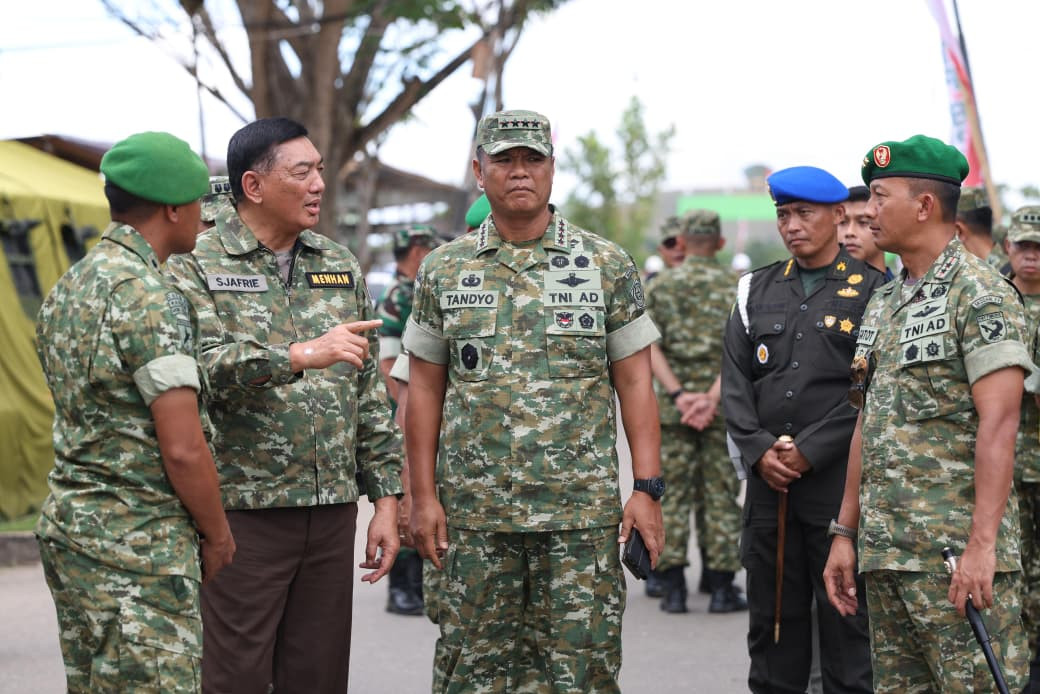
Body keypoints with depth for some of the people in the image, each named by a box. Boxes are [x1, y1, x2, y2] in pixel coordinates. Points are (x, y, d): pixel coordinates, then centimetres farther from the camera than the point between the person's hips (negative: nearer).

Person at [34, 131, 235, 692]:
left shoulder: (67, 288, 12)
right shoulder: (150, 298, -17)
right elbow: (182, 447, -20)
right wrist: (217, 534, -4)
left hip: (67, 522, 10)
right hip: (137, 546, -10)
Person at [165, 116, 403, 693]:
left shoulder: (341, 268, 13)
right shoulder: (195, 267, -3)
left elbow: (370, 393, 14)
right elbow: (202, 368, -20)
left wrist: (386, 498, 9)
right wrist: (300, 355, -30)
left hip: (332, 510, 5)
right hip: (242, 509, -5)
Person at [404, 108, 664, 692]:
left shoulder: (608, 266, 3)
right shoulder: (444, 271, 7)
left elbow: (635, 381, 3)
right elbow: (425, 389, 8)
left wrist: (647, 488, -4)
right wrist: (424, 496, 2)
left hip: (582, 510, -1)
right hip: (474, 511, 1)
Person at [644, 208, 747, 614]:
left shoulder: (660, 286, 6)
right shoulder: (736, 288, 3)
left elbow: (649, 347, -6)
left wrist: (678, 394, -13)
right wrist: (713, 397, -18)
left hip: (672, 408, 1)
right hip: (723, 408, -1)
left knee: (672, 494, 5)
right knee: (720, 495, 5)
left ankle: (672, 587, 2)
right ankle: (721, 588, 5)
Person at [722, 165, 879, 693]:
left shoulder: (872, 290, -1)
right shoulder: (757, 289, 13)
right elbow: (734, 381, 9)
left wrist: (809, 451, -13)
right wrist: (759, 450, -6)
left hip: (839, 483, -4)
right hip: (767, 480, 4)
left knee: (845, 618, 0)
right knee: (771, 615, 10)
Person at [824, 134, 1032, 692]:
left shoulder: (980, 295, -9)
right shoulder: (883, 302, 17)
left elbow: (998, 424, -17)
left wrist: (982, 544, -23)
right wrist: (846, 533, 16)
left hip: (954, 552, -8)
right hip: (884, 551, 8)